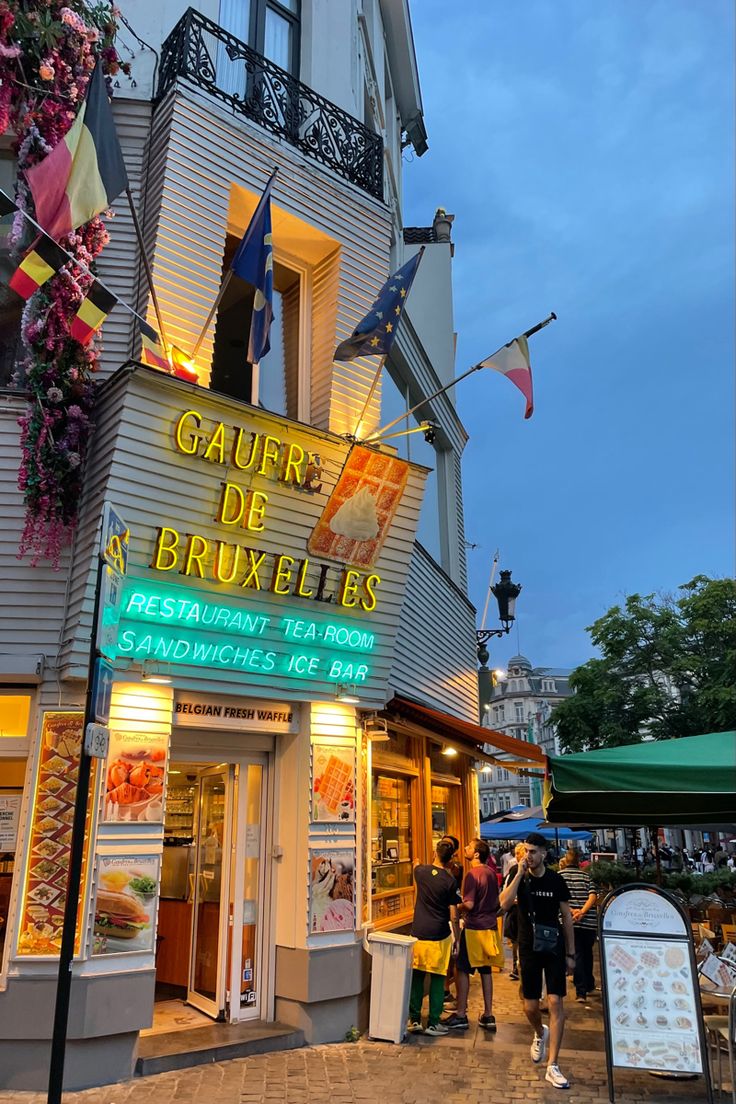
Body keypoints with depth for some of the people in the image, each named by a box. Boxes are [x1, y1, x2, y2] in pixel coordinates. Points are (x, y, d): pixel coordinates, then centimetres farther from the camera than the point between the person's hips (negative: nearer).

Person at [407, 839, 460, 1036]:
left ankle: (414, 1020, 15)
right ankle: (433, 1023, 12)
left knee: (416, 976, 11)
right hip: (439, 936, -3)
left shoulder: (420, 871, -2)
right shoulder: (450, 881, -11)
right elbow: (453, 916, -7)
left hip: (418, 933, 3)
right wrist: (456, 938, 4)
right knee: (437, 979, 8)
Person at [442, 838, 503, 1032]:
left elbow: (469, 904, -22)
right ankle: (488, 1015, 17)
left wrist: (457, 909, -4)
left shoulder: (472, 874, -18)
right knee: (485, 970, 14)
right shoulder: (491, 872, 6)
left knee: (463, 970, 3)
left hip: (474, 928, -7)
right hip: (490, 926, 7)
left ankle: (460, 1016, 8)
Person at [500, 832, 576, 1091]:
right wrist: (520, 874, -26)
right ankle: (540, 1034, 43)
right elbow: (504, 903, -23)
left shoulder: (556, 881, -5)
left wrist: (571, 953, 4)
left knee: (555, 1003, -7)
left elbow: (566, 917, 3)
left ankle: (552, 1067, 2)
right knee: (530, 1006, 8)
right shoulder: (519, 878, -5)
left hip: (554, 948, -1)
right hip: (529, 949, 1)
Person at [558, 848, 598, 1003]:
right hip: (589, 921, 3)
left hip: (570, 922, -2)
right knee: (587, 953, 20)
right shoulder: (586, 876, 9)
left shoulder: (559, 875, 4)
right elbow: (593, 896, -4)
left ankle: (581, 991, -4)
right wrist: (582, 912, -12)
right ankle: (589, 985, 34)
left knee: (577, 955, 2)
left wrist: (570, 911, -12)